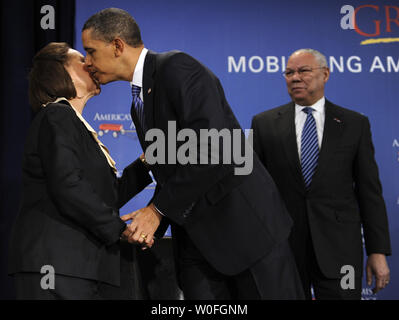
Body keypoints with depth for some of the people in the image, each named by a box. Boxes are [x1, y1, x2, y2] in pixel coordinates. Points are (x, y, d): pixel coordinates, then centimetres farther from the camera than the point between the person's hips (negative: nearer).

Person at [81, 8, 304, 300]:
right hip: (194, 237, 8)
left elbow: (213, 151, -24)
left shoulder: (178, 67, -13)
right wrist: (150, 224, 3)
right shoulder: (138, 104, 16)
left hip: (246, 220, -8)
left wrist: (158, 209, -17)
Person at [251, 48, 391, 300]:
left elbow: (370, 191, 4)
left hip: (338, 247, 0)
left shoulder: (355, 124, 5)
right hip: (281, 246, 1)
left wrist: (378, 250, 0)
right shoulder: (264, 123, 6)